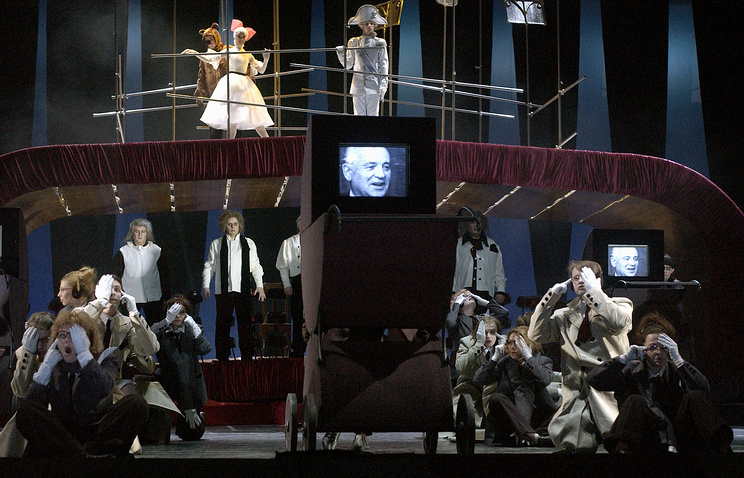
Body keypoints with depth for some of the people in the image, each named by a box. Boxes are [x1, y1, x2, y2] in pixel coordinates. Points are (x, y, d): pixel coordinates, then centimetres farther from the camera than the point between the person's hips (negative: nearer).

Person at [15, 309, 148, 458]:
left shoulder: (104, 359, 6)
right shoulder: (51, 367, 11)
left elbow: (103, 390, -18)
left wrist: (84, 353, -18)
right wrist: (46, 367, -7)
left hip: (98, 433, -1)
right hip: (61, 437, 1)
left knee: (136, 404, -25)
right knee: (25, 411, -26)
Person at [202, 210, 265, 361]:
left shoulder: (249, 243, 14)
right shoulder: (216, 244, 12)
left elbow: (255, 266, 12)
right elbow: (209, 266, 11)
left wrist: (260, 286, 3)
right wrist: (205, 285, 0)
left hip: (243, 291, 0)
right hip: (223, 290, 0)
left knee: (245, 325, -2)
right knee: (222, 326, 0)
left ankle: (247, 358, 2)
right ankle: (222, 358, 4)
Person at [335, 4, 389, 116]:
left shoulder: (379, 43, 7)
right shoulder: (354, 42, 11)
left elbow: (383, 65, 5)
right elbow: (348, 65, 15)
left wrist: (383, 86, -4)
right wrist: (341, 54, -4)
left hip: (373, 86, -2)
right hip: (358, 85, 2)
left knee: (372, 116, -4)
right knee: (359, 116, 1)